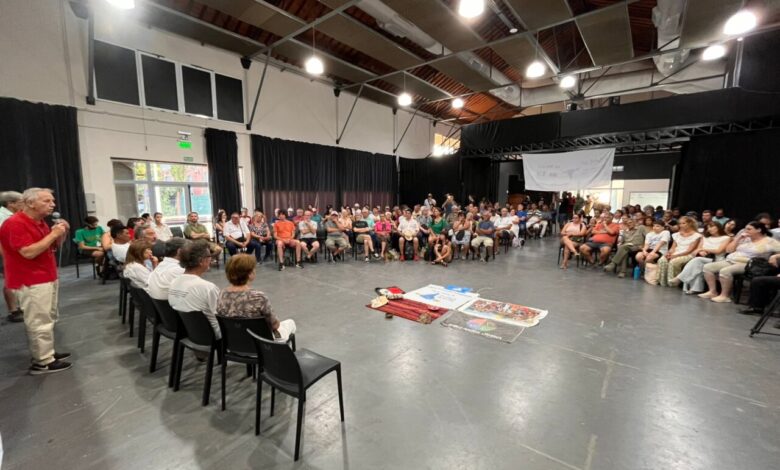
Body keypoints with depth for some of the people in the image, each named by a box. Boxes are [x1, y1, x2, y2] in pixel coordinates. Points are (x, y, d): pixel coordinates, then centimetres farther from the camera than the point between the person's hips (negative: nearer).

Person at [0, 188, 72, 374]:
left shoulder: (40, 222, 10)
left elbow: (53, 247, 17)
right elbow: (28, 253, -26)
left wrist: (62, 233, -2)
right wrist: (53, 234, -23)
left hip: (48, 278, 9)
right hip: (32, 282, -9)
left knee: (48, 319, 16)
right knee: (40, 322, -5)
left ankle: (46, 353, 26)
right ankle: (43, 362, 4)